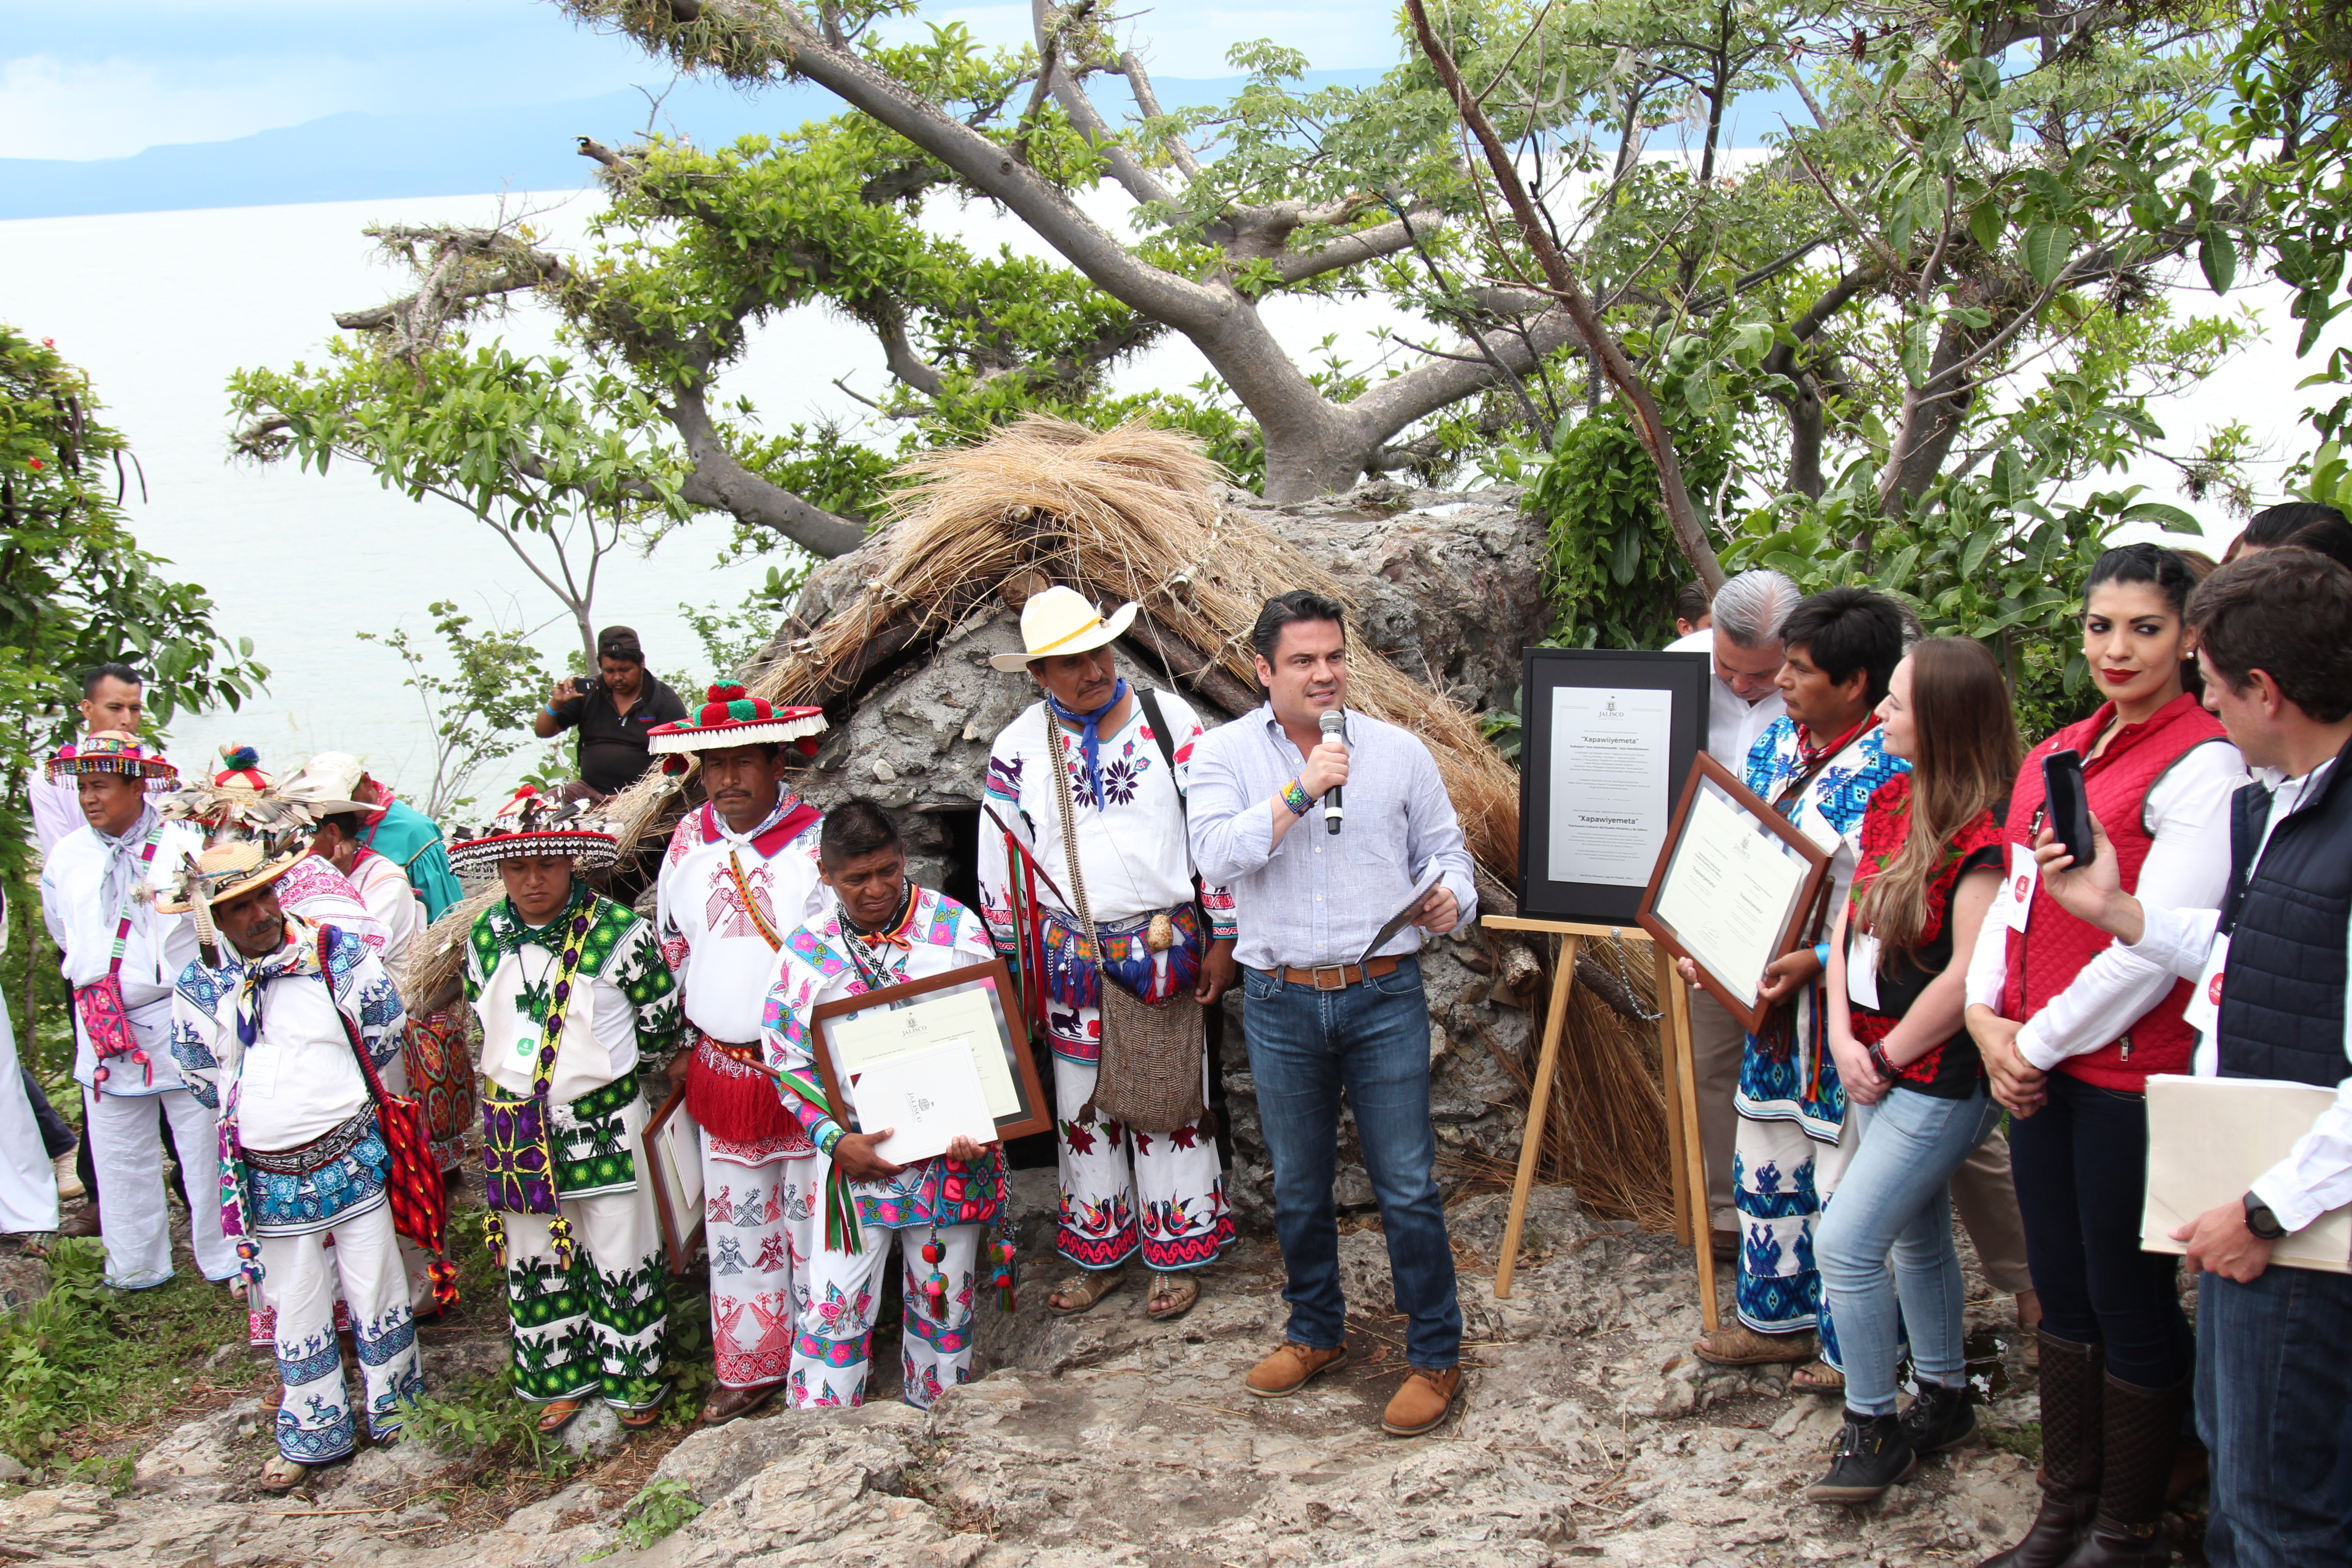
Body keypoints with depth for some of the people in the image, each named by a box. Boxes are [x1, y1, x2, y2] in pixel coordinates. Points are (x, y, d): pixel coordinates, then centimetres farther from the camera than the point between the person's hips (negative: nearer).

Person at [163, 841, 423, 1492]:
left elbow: (384, 1041, 3)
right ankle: (314, 1434, 28)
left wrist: (323, 1102, 8)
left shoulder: (340, 956, -7)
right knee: (295, 1309, 12)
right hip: (269, 1177, 1)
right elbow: (206, 1084, 10)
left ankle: (393, 1409, 29)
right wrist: (264, 1112, 7)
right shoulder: (196, 989, -3)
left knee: (376, 1288, 9)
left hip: (353, 1158, -1)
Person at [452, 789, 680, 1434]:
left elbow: (661, 1023, -3)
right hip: (518, 1129, 5)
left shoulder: (618, 931, -14)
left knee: (621, 1256, 6)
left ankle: (636, 1380, 23)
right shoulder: (485, 938, 1)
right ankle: (562, 1380, 31)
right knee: (534, 1260, 14)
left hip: (604, 1124, -4)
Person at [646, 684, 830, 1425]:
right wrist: (682, 1044, 16)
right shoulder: (690, 840, 3)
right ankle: (751, 1367, 28)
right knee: (736, 1223, 14)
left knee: (813, 1224, 5)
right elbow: (673, 947, 16)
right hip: (720, 1069, 5)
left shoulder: (818, 841, -12)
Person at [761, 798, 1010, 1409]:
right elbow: (788, 1062, -1)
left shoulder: (956, 928, -3)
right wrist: (836, 1141, -13)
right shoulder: (808, 949, -3)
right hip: (856, 1154, -1)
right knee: (835, 1305, 0)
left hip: (952, 1152, 1)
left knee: (943, 1300, 13)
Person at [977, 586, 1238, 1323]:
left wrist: (1223, 941, 0)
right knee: (1083, 1108, 10)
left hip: (1166, 948, -2)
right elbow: (999, 862, 7)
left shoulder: (1170, 721, -4)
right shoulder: (1017, 748, -1)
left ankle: (1176, 1255, 20)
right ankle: (1100, 1257, 25)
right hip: (1068, 954, 2)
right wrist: (1006, 968, 8)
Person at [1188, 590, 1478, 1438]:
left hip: (1385, 998, -1)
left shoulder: (1399, 750, 4)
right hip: (1280, 1002, 1)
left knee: (1407, 1186, 0)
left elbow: (1445, 850, 10)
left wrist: (1452, 898, -11)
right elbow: (1218, 856, -15)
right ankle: (1316, 1333, 34)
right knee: (1298, 1186, 15)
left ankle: (1435, 1357, 13)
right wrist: (1302, 790, -20)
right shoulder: (1225, 752, 0)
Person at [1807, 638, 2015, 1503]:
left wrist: (1887, 1057, -13)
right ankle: (1944, 1399, 37)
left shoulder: (1984, 833, -21)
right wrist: (1845, 1038, -3)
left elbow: (1968, 977, -22)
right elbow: (1849, 920, 8)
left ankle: (1872, 1428, 9)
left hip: (1940, 1078, -9)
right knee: (1917, 1236, 20)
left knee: (1844, 1244, -8)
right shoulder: (1890, 801, 6)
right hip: (1876, 1064, 9)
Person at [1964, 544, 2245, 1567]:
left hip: (2134, 1074, -7)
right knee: (2063, 1293, 16)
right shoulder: (2059, 753, 11)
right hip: (2036, 1069, 8)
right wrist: (1988, 1015, 1)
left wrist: (2041, 1042, -12)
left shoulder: (2202, 765, -13)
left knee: (2131, 1304, 4)